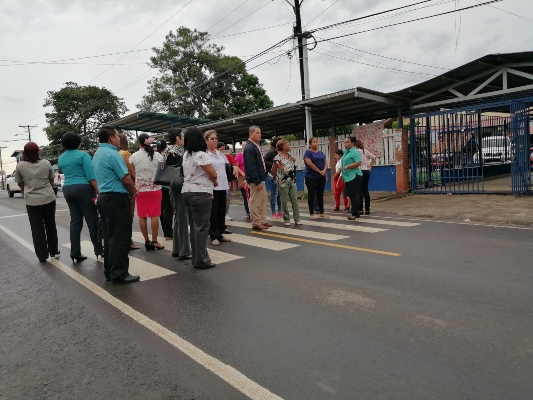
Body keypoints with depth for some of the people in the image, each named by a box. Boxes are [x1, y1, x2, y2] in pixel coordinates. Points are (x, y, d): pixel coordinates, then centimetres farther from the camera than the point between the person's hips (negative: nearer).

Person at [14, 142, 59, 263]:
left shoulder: (20, 166, -4)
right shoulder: (46, 163, -1)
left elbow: (21, 185, 7)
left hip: (32, 201, -1)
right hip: (49, 198, 1)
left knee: (37, 228, 6)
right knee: (50, 225, 15)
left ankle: (42, 255, 9)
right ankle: (53, 251, 24)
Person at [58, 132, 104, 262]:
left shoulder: (61, 159, 12)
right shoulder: (83, 155, -8)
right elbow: (90, 176, -16)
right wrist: (98, 191, -16)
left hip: (67, 189, 7)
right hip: (83, 188, -6)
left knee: (75, 221, 9)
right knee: (92, 220, 1)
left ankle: (75, 253, 8)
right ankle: (98, 250, 7)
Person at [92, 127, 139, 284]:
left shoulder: (97, 154, 15)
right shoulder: (112, 154, -15)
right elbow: (126, 179, -17)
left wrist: (129, 191, 16)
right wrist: (134, 192, 1)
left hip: (104, 196, 10)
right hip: (116, 198, -10)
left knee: (109, 236, 13)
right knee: (120, 237, -5)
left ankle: (109, 271, 19)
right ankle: (119, 274, -1)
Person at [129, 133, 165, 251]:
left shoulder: (134, 156, -3)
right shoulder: (157, 155, -3)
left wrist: (134, 187, 15)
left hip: (140, 189, 0)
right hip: (155, 188, 0)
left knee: (142, 216, 8)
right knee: (154, 215, 3)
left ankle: (147, 241, 12)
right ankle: (154, 241, 4)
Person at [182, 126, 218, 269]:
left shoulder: (186, 155, 10)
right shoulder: (201, 155, -15)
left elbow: (191, 173, 11)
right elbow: (213, 174, -15)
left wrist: (209, 183, 8)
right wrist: (214, 182, 8)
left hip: (187, 192, 8)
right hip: (200, 194, -8)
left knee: (194, 226, 12)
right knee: (201, 227, -3)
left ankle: (197, 258, 18)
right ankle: (201, 260, 2)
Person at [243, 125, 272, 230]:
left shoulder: (256, 146, 14)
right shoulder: (249, 148, -17)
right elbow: (251, 167, -23)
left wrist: (261, 180, 16)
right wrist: (257, 182, -24)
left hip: (261, 178, 10)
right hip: (255, 180, -10)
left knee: (263, 200, 15)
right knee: (255, 202, -2)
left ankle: (262, 221, 23)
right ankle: (256, 223, 7)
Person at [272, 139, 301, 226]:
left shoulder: (289, 156, 8)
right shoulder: (278, 158, -13)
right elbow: (273, 171, -6)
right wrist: (279, 178, 2)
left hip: (292, 182, 6)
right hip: (283, 183, -6)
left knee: (295, 200, 3)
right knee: (284, 202, 3)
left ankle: (297, 219, 8)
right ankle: (287, 219, 14)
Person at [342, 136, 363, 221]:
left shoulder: (355, 152, -10)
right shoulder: (345, 152, 17)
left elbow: (358, 163, -21)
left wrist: (347, 167, -18)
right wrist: (342, 175, 18)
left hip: (354, 176, -9)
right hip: (348, 177, 9)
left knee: (354, 195, -6)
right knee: (351, 195, 11)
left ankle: (355, 214, -1)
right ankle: (354, 213, 17)